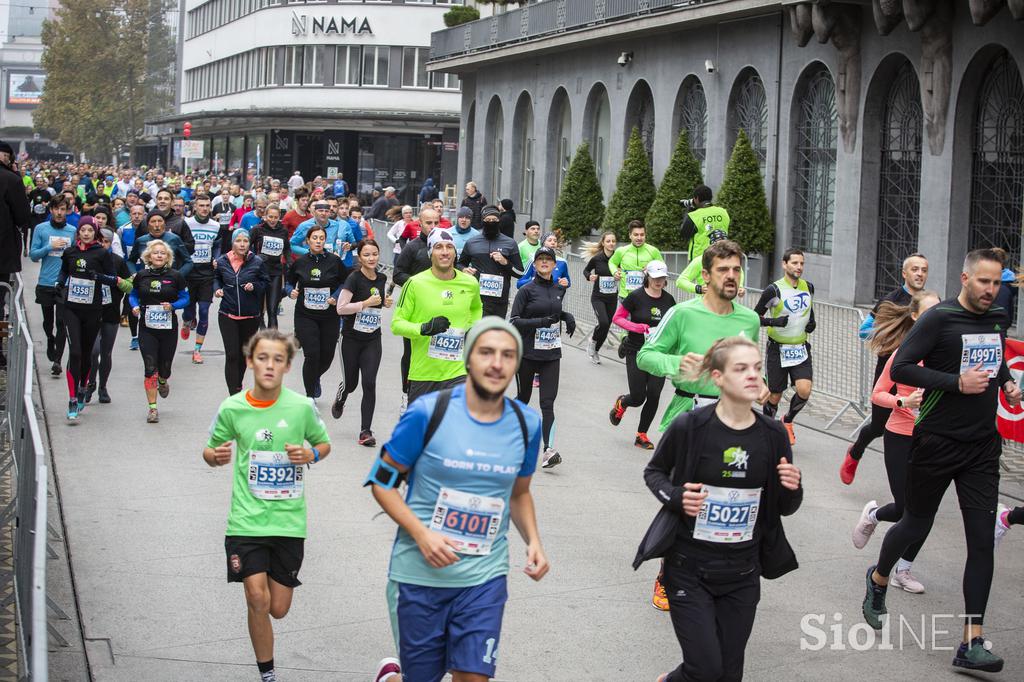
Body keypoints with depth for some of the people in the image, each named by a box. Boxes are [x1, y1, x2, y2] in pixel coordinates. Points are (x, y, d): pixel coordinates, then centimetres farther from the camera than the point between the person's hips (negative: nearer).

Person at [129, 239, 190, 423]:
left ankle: (163, 382, 47)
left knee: (164, 366, 8)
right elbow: (133, 295, 14)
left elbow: (185, 298, 3)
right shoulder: (141, 276, 2)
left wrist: (172, 306, -16)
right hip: (147, 328, 0)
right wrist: (135, 306, -7)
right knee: (150, 368, -7)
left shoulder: (175, 276, -2)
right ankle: (152, 408, -2)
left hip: (169, 327, 0)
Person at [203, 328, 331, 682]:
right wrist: (216, 456, -14)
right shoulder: (232, 408, -5)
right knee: (257, 600, -12)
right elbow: (210, 451, 10)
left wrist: (311, 455, -11)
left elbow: (324, 443, 12)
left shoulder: (302, 407, -5)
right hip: (247, 519, -1)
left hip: (289, 521, 1)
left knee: (279, 609, 5)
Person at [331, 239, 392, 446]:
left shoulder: (382, 278, 5)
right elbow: (341, 308, -18)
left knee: (369, 384, -8)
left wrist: (386, 303, 4)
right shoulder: (354, 278, -13)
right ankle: (340, 400, 47)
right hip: (351, 338, -3)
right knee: (351, 383, 9)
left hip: (373, 340, 3)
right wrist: (366, 303, -21)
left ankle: (366, 431, -4)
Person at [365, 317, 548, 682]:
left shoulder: (526, 424, 1)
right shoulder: (428, 412, -12)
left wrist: (533, 540, -1)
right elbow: (382, 482, -4)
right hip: (420, 574, -3)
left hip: (485, 578, 3)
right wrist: (422, 534, -17)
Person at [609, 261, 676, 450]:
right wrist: (637, 327, -18)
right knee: (638, 397, -4)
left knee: (654, 396, -4)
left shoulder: (668, 299, 4)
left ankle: (642, 435, 12)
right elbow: (617, 318, -4)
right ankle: (621, 404, 33)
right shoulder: (636, 296, -9)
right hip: (637, 352, -4)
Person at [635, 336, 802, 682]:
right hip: (689, 566, -4)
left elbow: (785, 508, 7)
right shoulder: (689, 427, -13)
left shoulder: (773, 435, -3)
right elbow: (654, 472, 4)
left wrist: (792, 488, -15)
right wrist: (676, 497, -15)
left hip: (742, 572, 4)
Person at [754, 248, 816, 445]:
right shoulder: (774, 290, -13)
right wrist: (773, 321, -23)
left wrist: (811, 323, 6)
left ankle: (788, 421, 14)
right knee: (774, 395, 4)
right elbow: (755, 317, -7)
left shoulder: (808, 287, 4)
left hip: (801, 349, 4)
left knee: (804, 390, -14)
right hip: (777, 349, -4)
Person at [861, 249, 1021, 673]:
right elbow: (900, 368, -17)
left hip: (982, 446, 5)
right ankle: (879, 579, 44)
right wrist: (957, 383, -22)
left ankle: (972, 643, -3)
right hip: (938, 443, -5)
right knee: (916, 525, 12)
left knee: (982, 539, -4)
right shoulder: (939, 318, -12)